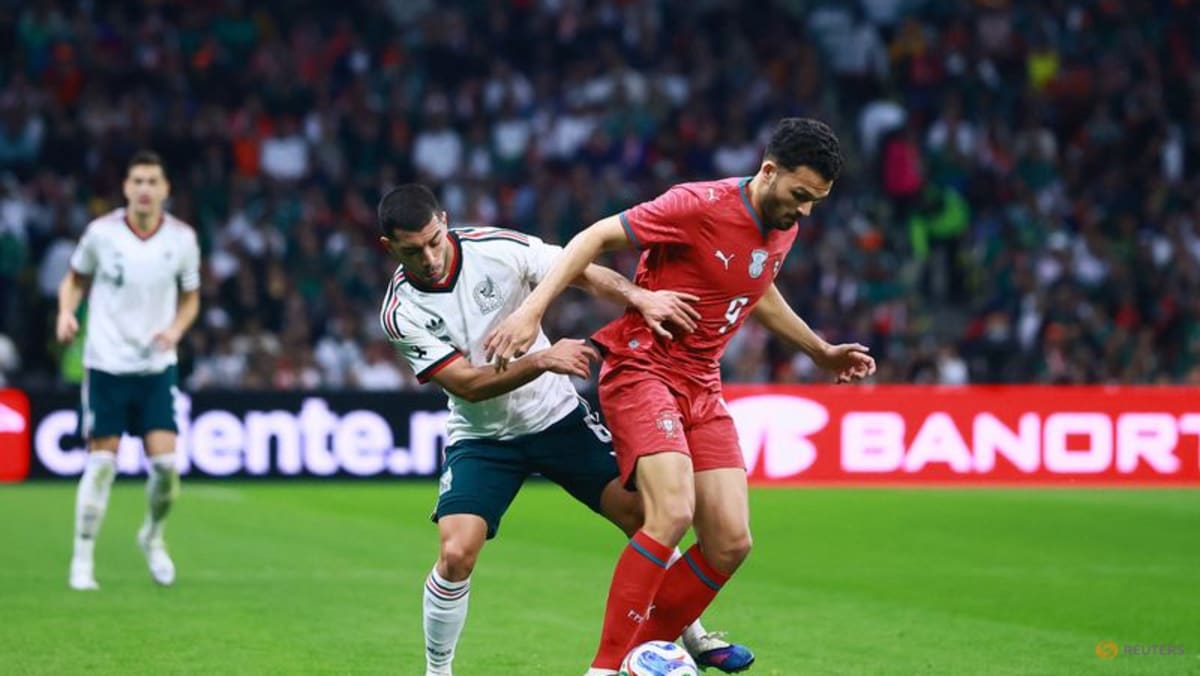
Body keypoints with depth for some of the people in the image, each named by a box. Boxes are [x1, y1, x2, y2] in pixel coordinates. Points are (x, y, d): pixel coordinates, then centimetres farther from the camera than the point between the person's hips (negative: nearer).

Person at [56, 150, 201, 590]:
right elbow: (76, 278, 8)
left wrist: (176, 328, -9)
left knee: (165, 462, -7)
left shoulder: (182, 239, -3)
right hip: (106, 364, -2)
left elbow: (190, 297, 10)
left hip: (156, 366, 2)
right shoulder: (101, 233, -8)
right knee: (101, 463, -5)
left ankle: (153, 537, 22)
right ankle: (82, 561, 8)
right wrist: (67, 312, -11)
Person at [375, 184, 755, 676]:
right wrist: (541, 361, -35)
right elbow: (466, 383, -22)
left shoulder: (498, 247, -16)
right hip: (481, 437, -1)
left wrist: (639, 296, -32)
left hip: (557, 415, 1)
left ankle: (693, 636, 17)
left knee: (643, 515, -4)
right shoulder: (401, 313, -17)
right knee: (455, 554, -21)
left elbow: (586, 274, -12)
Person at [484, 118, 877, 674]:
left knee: (731, 542, -3)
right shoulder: (700, 205, -18)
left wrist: (821, 351, 32)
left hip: (701, 388, 8)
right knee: (673, 513, -27)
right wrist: (531, 311, -25)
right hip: (641, 370, -8)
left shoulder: (783, 228, 6)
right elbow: (596, 237, -16)